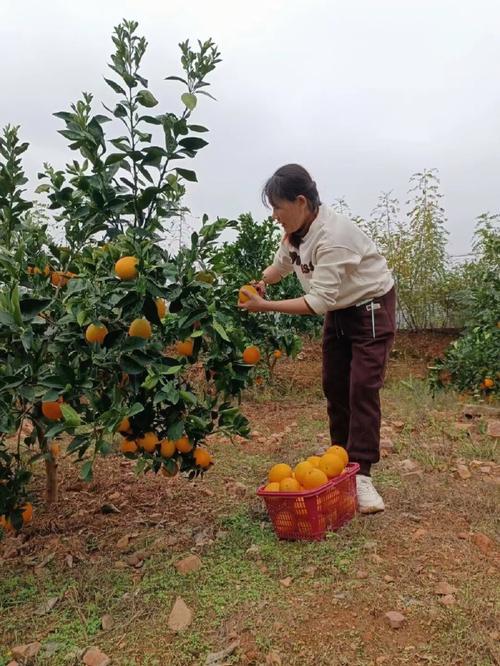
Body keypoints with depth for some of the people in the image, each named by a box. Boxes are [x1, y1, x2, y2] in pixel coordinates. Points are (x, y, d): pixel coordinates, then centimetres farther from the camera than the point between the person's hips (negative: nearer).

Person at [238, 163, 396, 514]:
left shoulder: (332, 235, -32)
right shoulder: (298, 229, -7)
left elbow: (319, 300, -32)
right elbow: (281, 264, 11)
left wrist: (265, 306, -30)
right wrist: (259, 282, -10)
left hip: (371, 308, -8)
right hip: (338, 311, 8)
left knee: (362, 388, -14)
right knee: (334, 387, 7)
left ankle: (361, 475, -9)